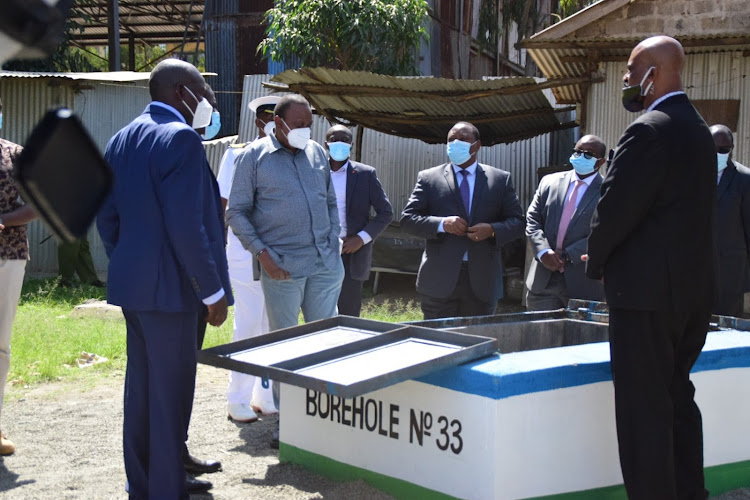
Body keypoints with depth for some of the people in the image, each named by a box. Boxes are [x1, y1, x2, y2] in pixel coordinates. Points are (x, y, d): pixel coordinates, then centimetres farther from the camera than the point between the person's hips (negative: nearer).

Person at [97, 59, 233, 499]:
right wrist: (213, 291, -16)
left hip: (131, 285, 9)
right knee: (171, 392, -1)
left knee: (142, 386, 17)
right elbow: (187, 226, -21)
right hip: (170, 287, -9)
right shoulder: (180, 139, -16)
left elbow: (107, 217, 15)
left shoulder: (122, 140, 12)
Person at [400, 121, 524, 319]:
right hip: (440, 279, -1)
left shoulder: (501, 179, 10)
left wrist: (492, 230, -13)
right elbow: (407, 219, 1)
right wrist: (442, 224, -16)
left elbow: (518, 222, 8)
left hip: (482, 281, 1)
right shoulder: (428, 178, 7)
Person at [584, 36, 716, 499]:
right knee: (678, 398, 17)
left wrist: (597, 262, 0)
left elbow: (614, 209, -19)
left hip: (647, 290, -9)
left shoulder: (648, 131, -17)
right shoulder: (698, 129, 12)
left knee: (644, 408, -4)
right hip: (694, 288, 9)